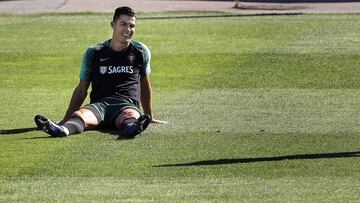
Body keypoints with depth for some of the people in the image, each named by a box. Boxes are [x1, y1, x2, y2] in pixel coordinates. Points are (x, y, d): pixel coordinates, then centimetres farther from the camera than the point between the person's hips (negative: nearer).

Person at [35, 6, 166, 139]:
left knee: (130, 117, -39)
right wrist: (66, 119, 15)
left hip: (128, 105, -1)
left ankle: (131, 128, -75)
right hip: (99, 103, 1)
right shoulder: (94, 53, 12)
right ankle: (62, 129, -68)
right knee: (80, 115, -35)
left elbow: (145, 84, 26)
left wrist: (149, 117, 30)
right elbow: (82, 89, 18)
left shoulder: (141, 52, 14)